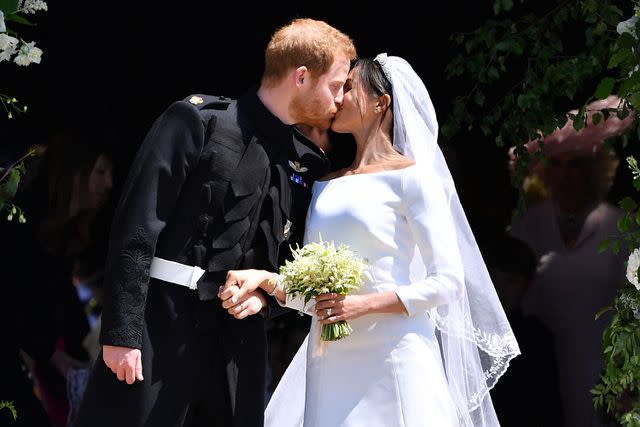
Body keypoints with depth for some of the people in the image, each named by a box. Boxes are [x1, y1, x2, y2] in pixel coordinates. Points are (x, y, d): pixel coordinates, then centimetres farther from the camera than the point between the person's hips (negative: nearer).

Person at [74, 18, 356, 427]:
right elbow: (137, 226, -11)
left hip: (238, 338, 6)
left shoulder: (309, 163, 12)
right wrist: (121, 332, -16)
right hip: (163, 325, -6)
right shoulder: (198, 120, -6)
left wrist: (266, 295, -3)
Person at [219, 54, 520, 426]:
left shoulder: (411, 177, -2)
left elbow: (447, 281, -8)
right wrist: (267, 280, -3)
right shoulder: (326, 186, 16)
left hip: (392, 358, -5)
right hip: (330, 364, 5)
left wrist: (363, 304, -16)